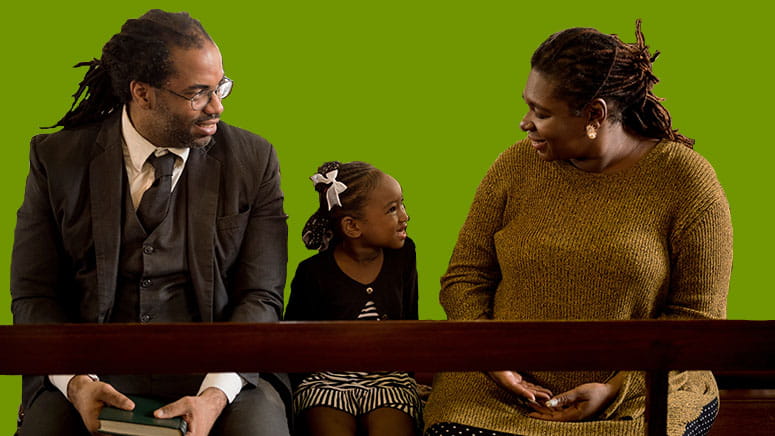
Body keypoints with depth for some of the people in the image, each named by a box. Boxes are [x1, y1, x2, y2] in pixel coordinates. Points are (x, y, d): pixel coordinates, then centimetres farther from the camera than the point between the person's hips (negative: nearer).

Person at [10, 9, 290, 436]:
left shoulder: (252, 158, 2)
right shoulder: (57, 157, 3)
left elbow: (260, 296, -1)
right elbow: (34, 294, 3)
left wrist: (216, 394, -17)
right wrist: (75, 380, -16)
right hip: (95, 366, 0)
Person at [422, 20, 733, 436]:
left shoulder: (686, 181, -4)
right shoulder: (517, 165, 4)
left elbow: (698, 316, -4)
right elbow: (464, 278, 9)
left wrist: (616, 388, -15)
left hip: (633, 397, -2)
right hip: (505, 385, 2)